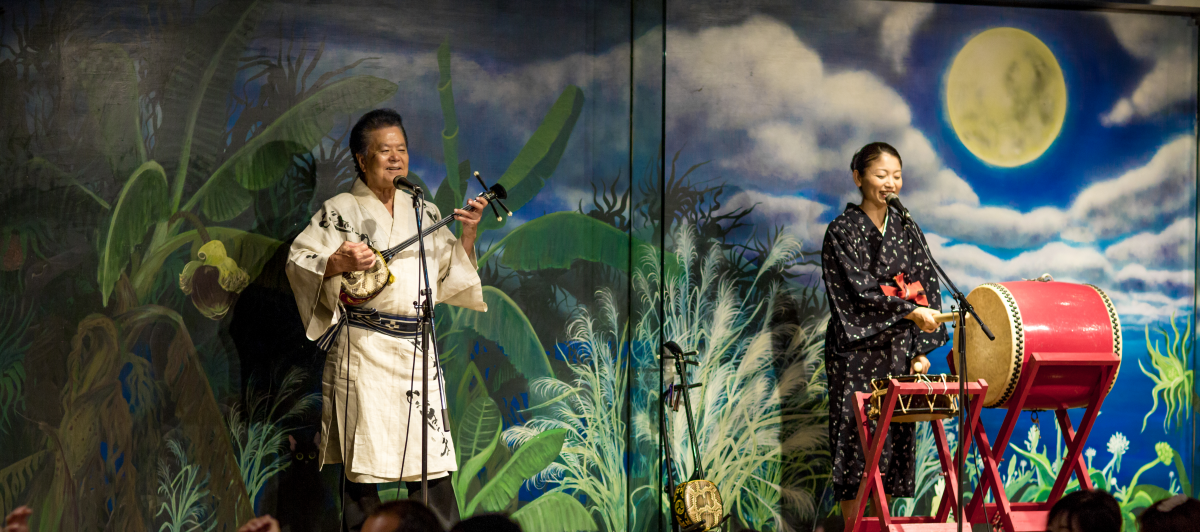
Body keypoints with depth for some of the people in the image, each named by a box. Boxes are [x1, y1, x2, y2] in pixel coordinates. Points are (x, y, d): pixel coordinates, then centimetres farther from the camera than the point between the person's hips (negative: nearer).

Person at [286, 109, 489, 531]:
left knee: (432, 465, 1)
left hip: (417, 349, 4)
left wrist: (469, 234, 4)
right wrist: (339, 263, -19)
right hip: (363, 352, -4)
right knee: (363, 464, -2)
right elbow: (297, 261, -2)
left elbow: (450, 275, 18)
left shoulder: (424, 212, 16)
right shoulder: (340, 211, 2)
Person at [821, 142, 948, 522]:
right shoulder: (842, 232, -4)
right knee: (856, 439, -5)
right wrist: (910, 312, -23)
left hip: (898, 354, 5)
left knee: (894, 438, 3)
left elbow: (924, 292, 9)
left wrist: (921, 349, 0)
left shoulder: (907, 230, 11)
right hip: (858, 353, -4)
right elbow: (860, 292, -13)